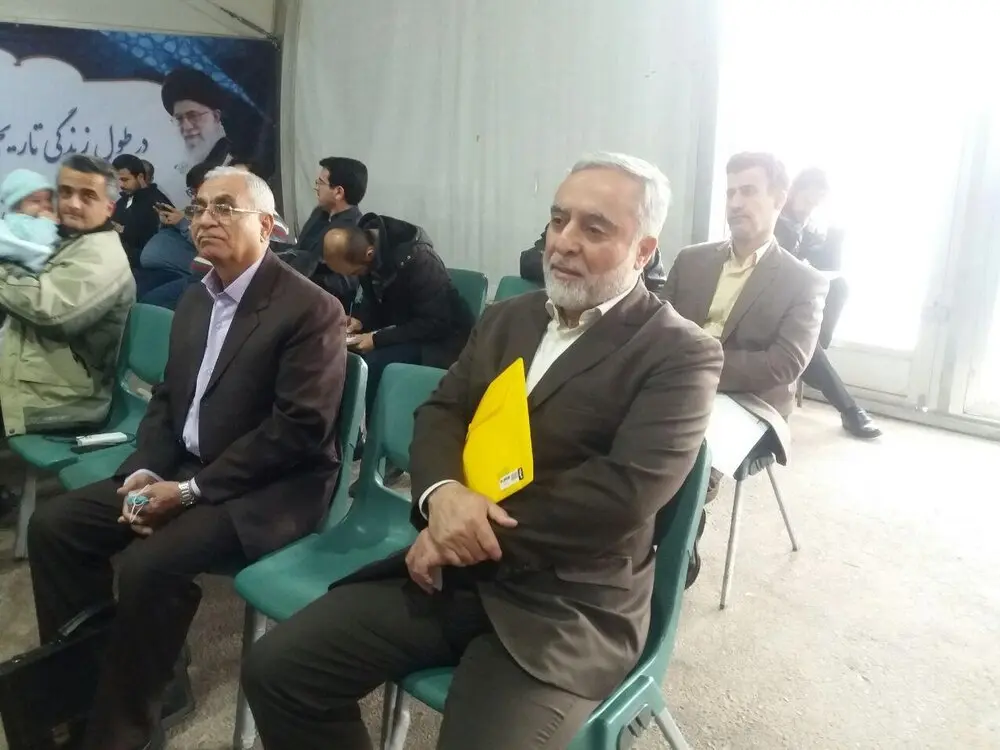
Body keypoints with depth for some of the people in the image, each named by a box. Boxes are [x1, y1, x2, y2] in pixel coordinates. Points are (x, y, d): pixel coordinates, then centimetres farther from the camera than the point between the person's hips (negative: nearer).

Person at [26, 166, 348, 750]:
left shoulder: (312, 309, -15)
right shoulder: (196, 301, 12)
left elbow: (299, 428, -22)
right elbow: (167, 398, 16)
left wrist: (190, 491, -19)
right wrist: (145, 471, -4)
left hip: (268, 489, -8)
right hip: (182, 471, 8)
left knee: (148, 564, -26)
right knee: (54, 524, 0)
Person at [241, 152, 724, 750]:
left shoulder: (682, 353, -7)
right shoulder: (508, 317, 13)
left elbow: (623, 491, -18)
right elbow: (441, 413, 8)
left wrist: (477, 536, -16)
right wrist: (443, 493, -15)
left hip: (565, 609, -4)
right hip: (449, 573, 5)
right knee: (276, 669, -3)